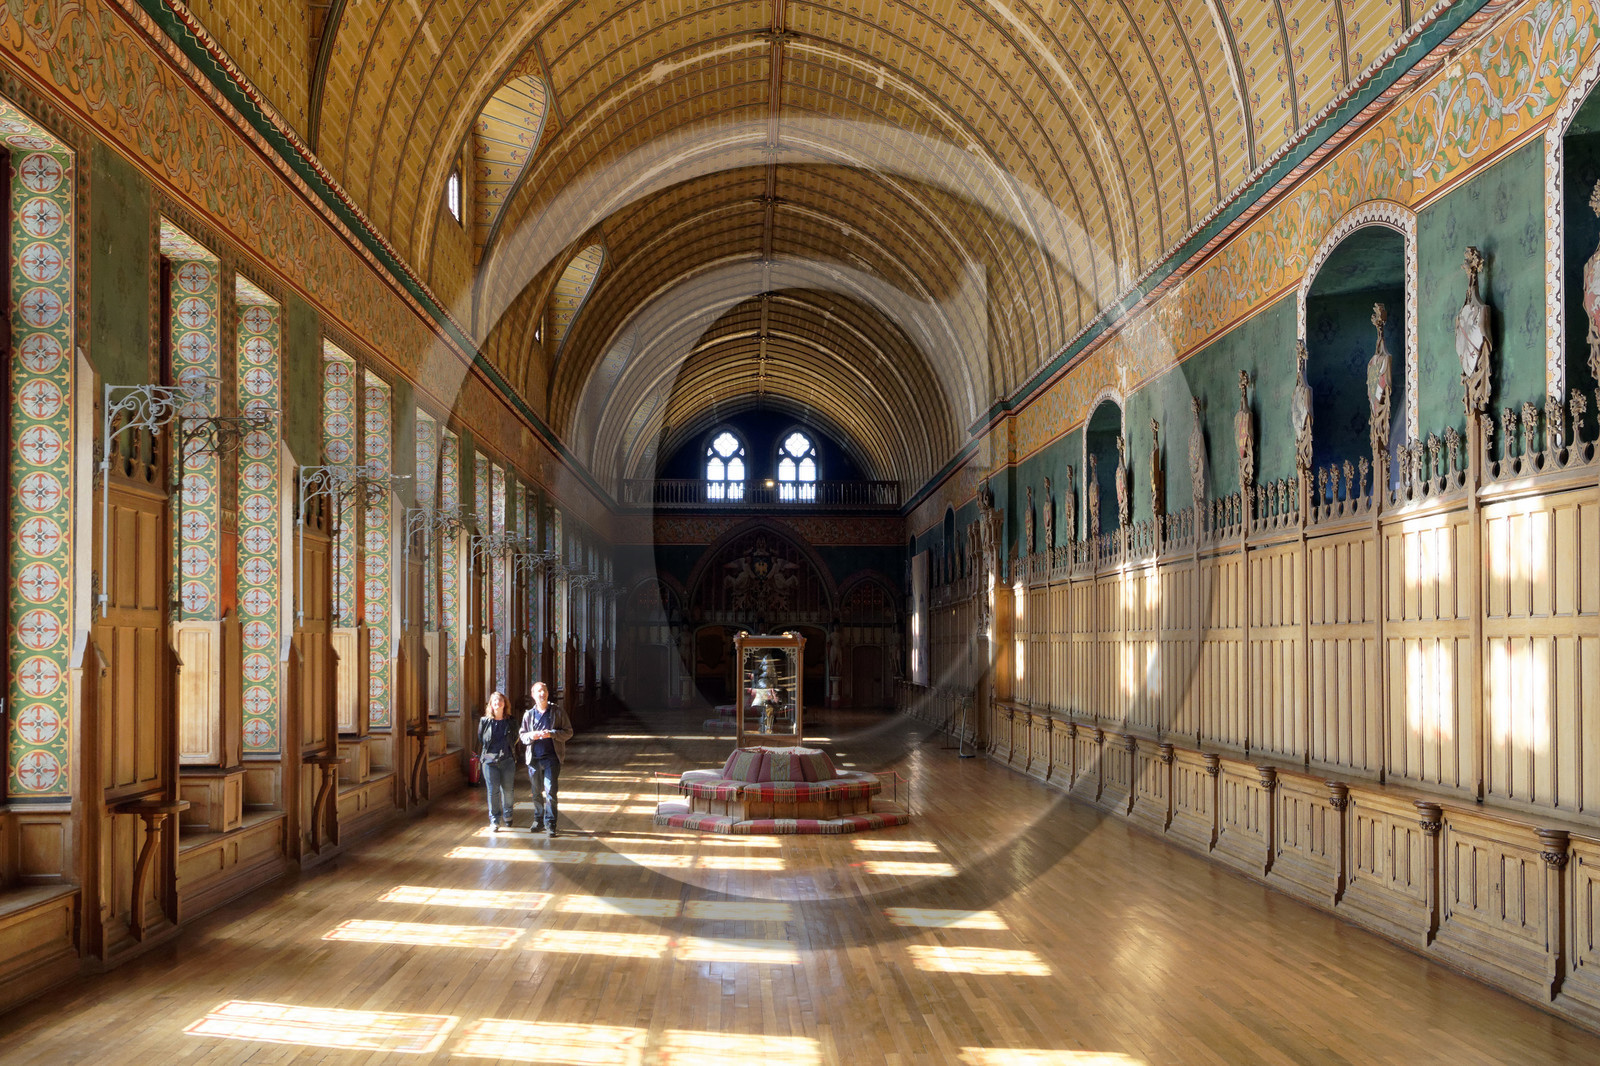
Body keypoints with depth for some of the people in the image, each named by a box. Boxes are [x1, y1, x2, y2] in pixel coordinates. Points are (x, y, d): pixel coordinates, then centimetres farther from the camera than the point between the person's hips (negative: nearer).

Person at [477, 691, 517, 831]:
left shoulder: (510, 722, 5)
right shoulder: (484, 721, 3)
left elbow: (515, 740, 14)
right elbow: (480, 740, 9)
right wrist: (480, 758, 7)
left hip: (507, 760, 1)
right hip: (490, 760, -1)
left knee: (508, 790, 6)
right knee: (493, 791, -3)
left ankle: (507, 817, 27)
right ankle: (494, 821, 7)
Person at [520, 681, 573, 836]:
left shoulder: (557, 712, 2)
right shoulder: (529, 715, 10)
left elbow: (568, 732, 1)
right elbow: (522, 736, 14)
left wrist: (552, 734, -15)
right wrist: (531, 736, -9)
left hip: (551, 758, -3)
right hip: (534, 758, 3)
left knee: (550, 791, -10)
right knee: (537, 792, 11)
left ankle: (550, 824, -5)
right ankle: (538, 820, 25)